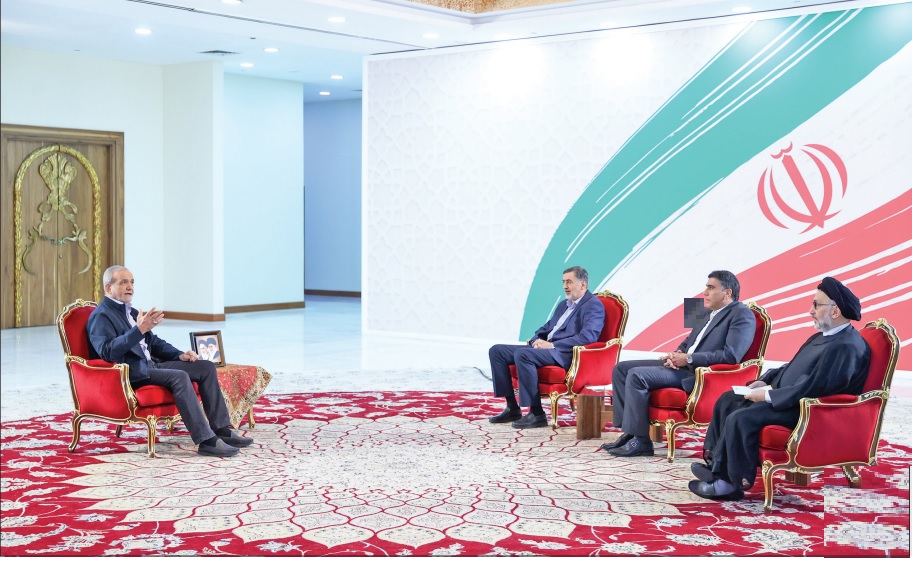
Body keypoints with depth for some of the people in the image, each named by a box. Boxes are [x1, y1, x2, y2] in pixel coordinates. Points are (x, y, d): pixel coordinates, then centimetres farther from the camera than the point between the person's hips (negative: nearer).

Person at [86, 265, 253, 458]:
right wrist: (139, 330, -33)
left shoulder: (131, 311, 21)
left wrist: (179, 355, 8)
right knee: (179, 376, -32)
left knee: (206, 367, -2)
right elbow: (107, 351, -24)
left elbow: (154, 341, 26)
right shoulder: (101, 316, -7)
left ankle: (222, 430, -5)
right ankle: (206, 441, -33)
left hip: (150, 364, 9)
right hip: (131, 374, -9)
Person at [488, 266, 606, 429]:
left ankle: (537, 414, -28)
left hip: (565, 354, -9)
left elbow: (588, 336, -19)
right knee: (497, 351, -2)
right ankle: (512, 408, -2)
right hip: (546, 347, 10)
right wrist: (536, 340, 3)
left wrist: (552, 345, -19)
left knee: (522, 354, -34)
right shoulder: (564, 305, 25)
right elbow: (546, 328, 28)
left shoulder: (593, 305, -4)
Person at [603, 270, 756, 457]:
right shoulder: (709, 313, 20)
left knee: (637, 376, -24)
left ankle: (640, 441, -17)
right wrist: (675, 354, 1)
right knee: (621, 368, 2)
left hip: (700, 374, -10)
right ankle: (629, 431, 1)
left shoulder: (742, 315, -8)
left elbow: (731, 355, -20)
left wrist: (688, 359, -18)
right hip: (682, 364, 10)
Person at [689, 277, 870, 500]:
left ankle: (730, 482, -10)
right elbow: (791, 367, 21)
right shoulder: (825, 336, 12)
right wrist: (764, 381, 6)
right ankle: (716, 463, 8)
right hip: (786, 397, 11)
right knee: (727, 400, 9)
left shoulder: (845, 347, -22)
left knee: (741, 419, -24)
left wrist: (768, 395, -20)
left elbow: (811, 389, -28)